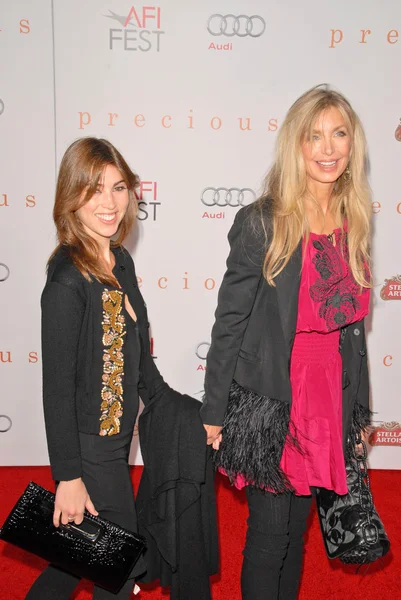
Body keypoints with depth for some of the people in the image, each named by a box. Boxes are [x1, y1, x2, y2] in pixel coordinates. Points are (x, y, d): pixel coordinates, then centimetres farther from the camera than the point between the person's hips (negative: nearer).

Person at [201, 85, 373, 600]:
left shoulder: (354, 222, 4)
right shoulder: (261, 223, -12)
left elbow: (351, 323, 10)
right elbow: (229, 321, -10)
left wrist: (358, 411, 13)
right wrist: (214, 411, -7)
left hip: (329, 398, 5)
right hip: (269, 401, -5)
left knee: (298, 526, 19)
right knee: (270, 532, 7)